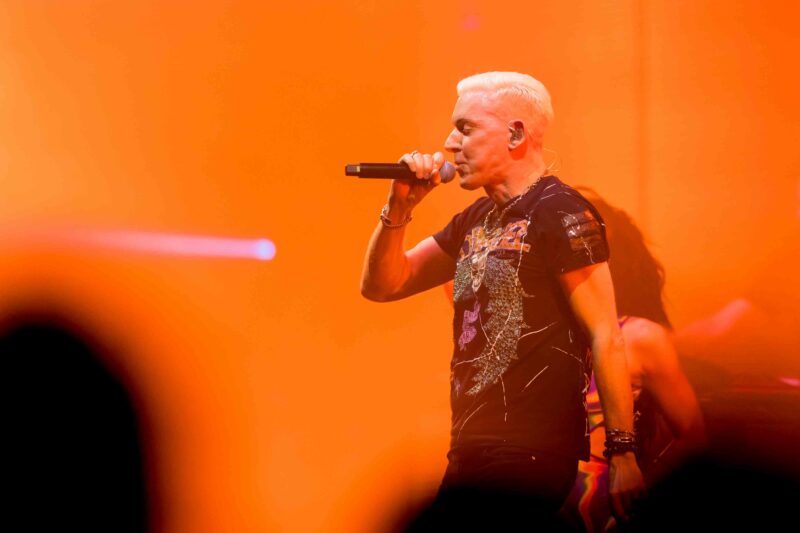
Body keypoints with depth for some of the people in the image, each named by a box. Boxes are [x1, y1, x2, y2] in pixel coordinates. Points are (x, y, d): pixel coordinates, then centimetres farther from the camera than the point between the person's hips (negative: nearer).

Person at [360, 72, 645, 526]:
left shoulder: (561, 213, -10)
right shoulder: (475, 221, 15)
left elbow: (606, 337, -15)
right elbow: (381, 285, 19)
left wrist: (622, 452, -18)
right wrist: (399, 208, 2)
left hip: (533, 455, -9)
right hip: (471, 450, 9)